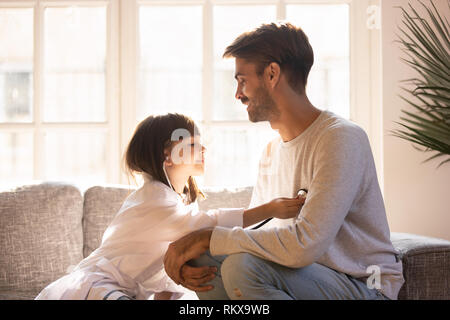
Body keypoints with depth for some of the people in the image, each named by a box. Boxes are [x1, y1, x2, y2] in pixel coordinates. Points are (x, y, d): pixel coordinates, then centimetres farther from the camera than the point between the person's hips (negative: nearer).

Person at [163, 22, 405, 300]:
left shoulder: (342, 139, -19)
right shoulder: (272, 151, 11)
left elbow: (305, 245, -29)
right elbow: (254, 228, 11)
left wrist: (210, 237, -22)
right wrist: (195, 253, -10)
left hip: (364, 287, -7)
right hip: (310, 274, 7)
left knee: (243, 266, -29)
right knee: (202, 259, -9)